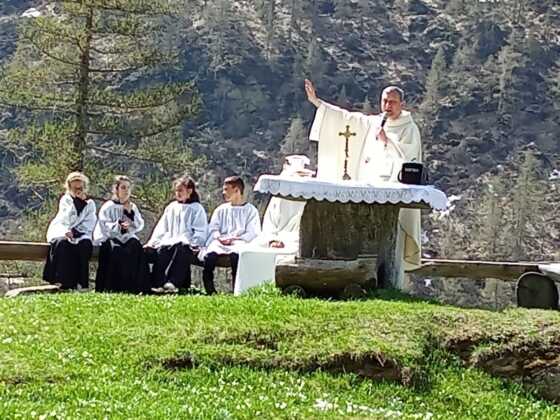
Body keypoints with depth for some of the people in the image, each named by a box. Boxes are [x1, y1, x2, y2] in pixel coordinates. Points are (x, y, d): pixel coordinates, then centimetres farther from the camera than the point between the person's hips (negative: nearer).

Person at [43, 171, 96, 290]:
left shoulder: (90, 204, 10)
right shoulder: (65, 200, 5)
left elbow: (89, 225, 0)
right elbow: (66, 220, -12)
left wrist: (74, 232, -14)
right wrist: (76, 201, -15)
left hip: (80, 235, 1)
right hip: (62, 232, -1)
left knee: (85, 244, -32)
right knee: (62, 243, -35)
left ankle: (80, 282, -29)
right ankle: (64, 282, -35)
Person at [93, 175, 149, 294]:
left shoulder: (133, 207, 17)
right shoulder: (108, 207, 6)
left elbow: (139, 226, 7)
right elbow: (104, 226, -6)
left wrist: (130, 212, -5)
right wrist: (119, 226, -24)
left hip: (128, 238, 3)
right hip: (109, 238, -3)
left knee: (136, 247, -29)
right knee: (116, 250, -35)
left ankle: (136, 285, -28)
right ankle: (113, 286, -31)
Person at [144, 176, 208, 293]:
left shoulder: (197, 208, 12)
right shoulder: (171, 207, 26)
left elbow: (200, 231, 4)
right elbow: (161, 228, 22)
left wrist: (194, 244, -13)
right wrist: (152, 242, 8)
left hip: (186, 243, -4)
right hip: (169, 241, 4)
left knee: (181, 249, -38)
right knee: (161, 250, -29)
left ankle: (173, 283, -50)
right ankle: (158, 284, -40)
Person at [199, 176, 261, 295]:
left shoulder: (250, 210, 14)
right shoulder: (221, 209, 27)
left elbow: (252, 233, 2)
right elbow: (213, 228, 17)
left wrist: (234, 239, -13)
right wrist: (219, 238, -6)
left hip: (240, 242, -3)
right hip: (220, 242, 3)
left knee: (235, 255, -40)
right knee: (209, 256, -32)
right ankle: (210, 292, -28)